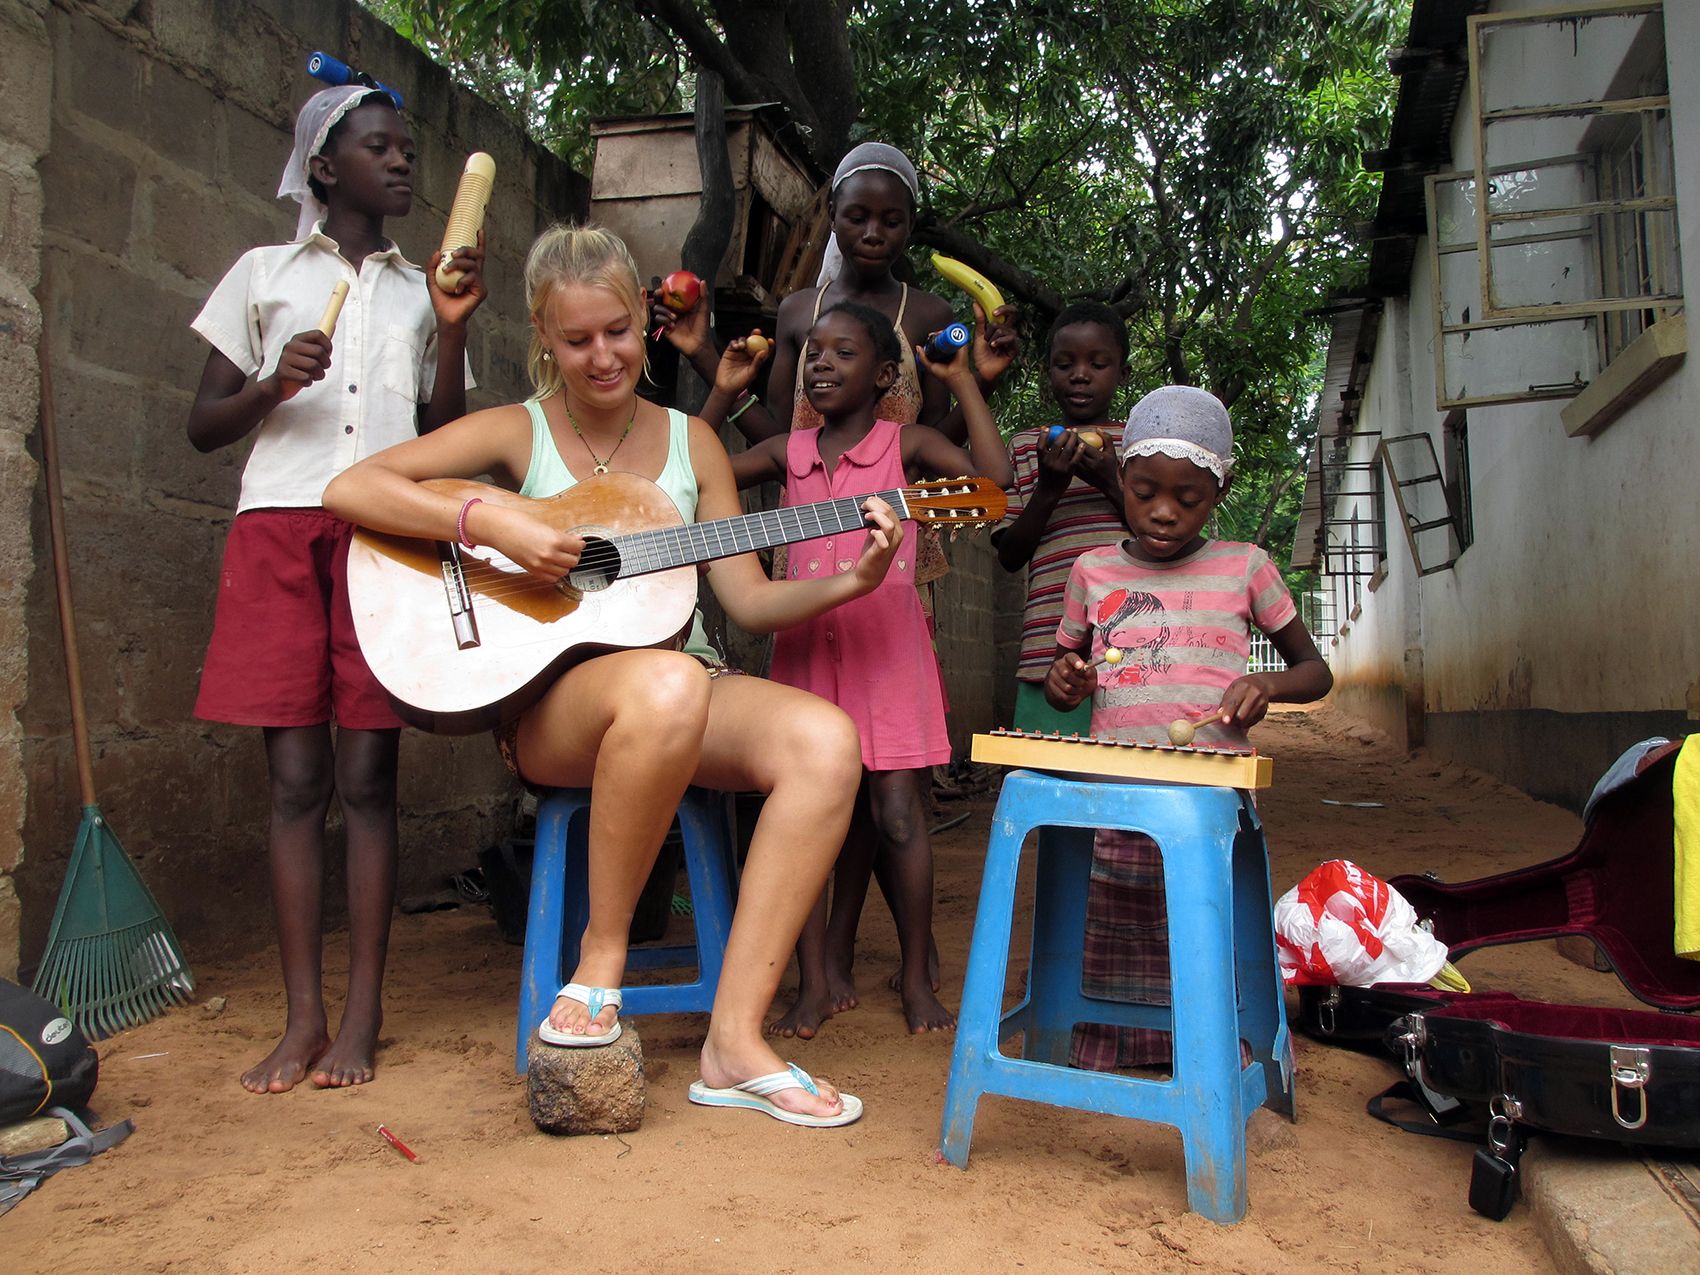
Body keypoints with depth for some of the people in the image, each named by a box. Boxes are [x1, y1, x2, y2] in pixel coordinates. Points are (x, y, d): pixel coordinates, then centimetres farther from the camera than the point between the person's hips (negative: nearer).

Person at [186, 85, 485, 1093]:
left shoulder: (424, 289, 20)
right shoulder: (265, 273, 16)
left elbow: (446, 435, 11)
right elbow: (206, 426, 12)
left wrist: (453, 330, 0)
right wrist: (274, 384, -7)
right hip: (280, 527, 0)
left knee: (367, 776, -3)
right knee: (296, 776, -2)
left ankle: (363, 1013, 3)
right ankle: (303, 1017, 5)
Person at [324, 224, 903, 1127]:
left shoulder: (690, 442, 14)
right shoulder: (517, 433, 5)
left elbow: (749, 600, 10)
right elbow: (351, 488, -6)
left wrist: (850, 581, -6)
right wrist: (492, 525, -18)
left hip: (689, 688, 4)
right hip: (548, 704, -4)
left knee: (826, 740, -27)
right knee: (665, 685, -40)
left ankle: (735, 1040, -23)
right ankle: (601, 960, -17)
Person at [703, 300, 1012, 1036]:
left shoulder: (907, 444, 3)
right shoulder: (789, 452, 12)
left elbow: (994, 478, -12)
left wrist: (963, 383, -5)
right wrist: (723, 392, 9)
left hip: (886, 650, -3)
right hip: (807, 649, 3)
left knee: (895, 813, -3)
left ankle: (917, 978, 14)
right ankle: (817, 981, 13)